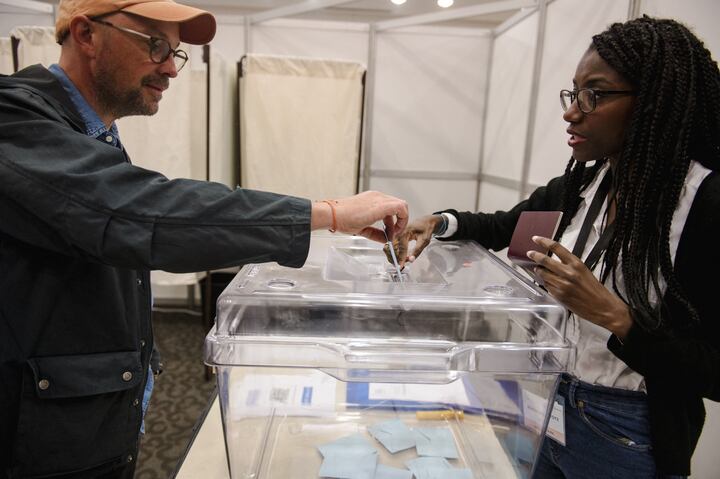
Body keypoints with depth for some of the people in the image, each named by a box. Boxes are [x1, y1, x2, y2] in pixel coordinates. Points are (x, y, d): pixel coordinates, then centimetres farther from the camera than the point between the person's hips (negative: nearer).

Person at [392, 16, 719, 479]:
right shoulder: (580, 184, -5)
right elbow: (503, 226, 11)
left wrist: (614, 315, -31)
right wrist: (440, 223, -6)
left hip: (628, 437, -5)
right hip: (551, 401, 5)